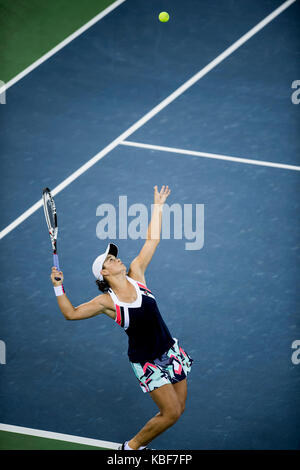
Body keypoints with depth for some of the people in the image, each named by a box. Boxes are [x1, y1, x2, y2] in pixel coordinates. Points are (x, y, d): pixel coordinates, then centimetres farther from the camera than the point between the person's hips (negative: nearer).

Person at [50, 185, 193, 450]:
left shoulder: (136, 275, -1)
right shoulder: (107, 301, -12)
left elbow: (152, 240, 4)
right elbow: (71, 313, -7)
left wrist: (158, 207, 6)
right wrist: (59, 287, -20)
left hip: (170, 351, 5)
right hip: (147, 363, -5)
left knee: (178, 409, 9)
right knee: (172, 412, -7)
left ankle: (140, 444, 28)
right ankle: (132, 446, 14)